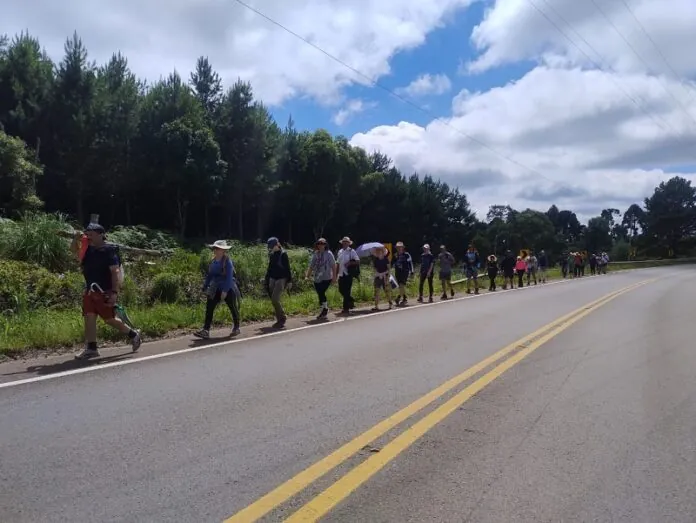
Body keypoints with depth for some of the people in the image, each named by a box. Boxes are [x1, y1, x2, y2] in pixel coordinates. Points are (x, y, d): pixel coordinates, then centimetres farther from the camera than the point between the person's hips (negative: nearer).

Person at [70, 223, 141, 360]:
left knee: (109, 319, 0)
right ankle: (91, 348, 7)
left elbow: (115, 271, -17)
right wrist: (76, 239, 3)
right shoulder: (89, 250, 9)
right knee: (89, 318, 1)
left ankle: (133, 334, 21)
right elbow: (74, 250, 26)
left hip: (105, 292, -7)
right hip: (90, 291, 7)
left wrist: (114, 292, -24)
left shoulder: (109, 250, -12)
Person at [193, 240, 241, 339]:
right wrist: (205, 288, 9)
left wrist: (225, 291, -26)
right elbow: (209, 275, 12)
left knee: (233, 308, 9)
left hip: (228, 289, -6)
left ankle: (236, 328, 28)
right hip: (216, 289, 6)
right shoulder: (213, 262, 5)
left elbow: (229, 277, -20)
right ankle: (206, 330, -6)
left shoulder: (227, 262, -15)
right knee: (209, 307, -5)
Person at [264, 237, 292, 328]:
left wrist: (289, 280, -12)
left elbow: (287, 268, -11)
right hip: (272, 279, 8)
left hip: (281, 279, -8)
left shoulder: (283, 254, -11)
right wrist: (266, 278, 16)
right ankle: (280, 320, 17)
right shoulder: (271, 254, 10)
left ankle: (282, 318, -1)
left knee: (275, 299, -16)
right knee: (273, 300, 6)